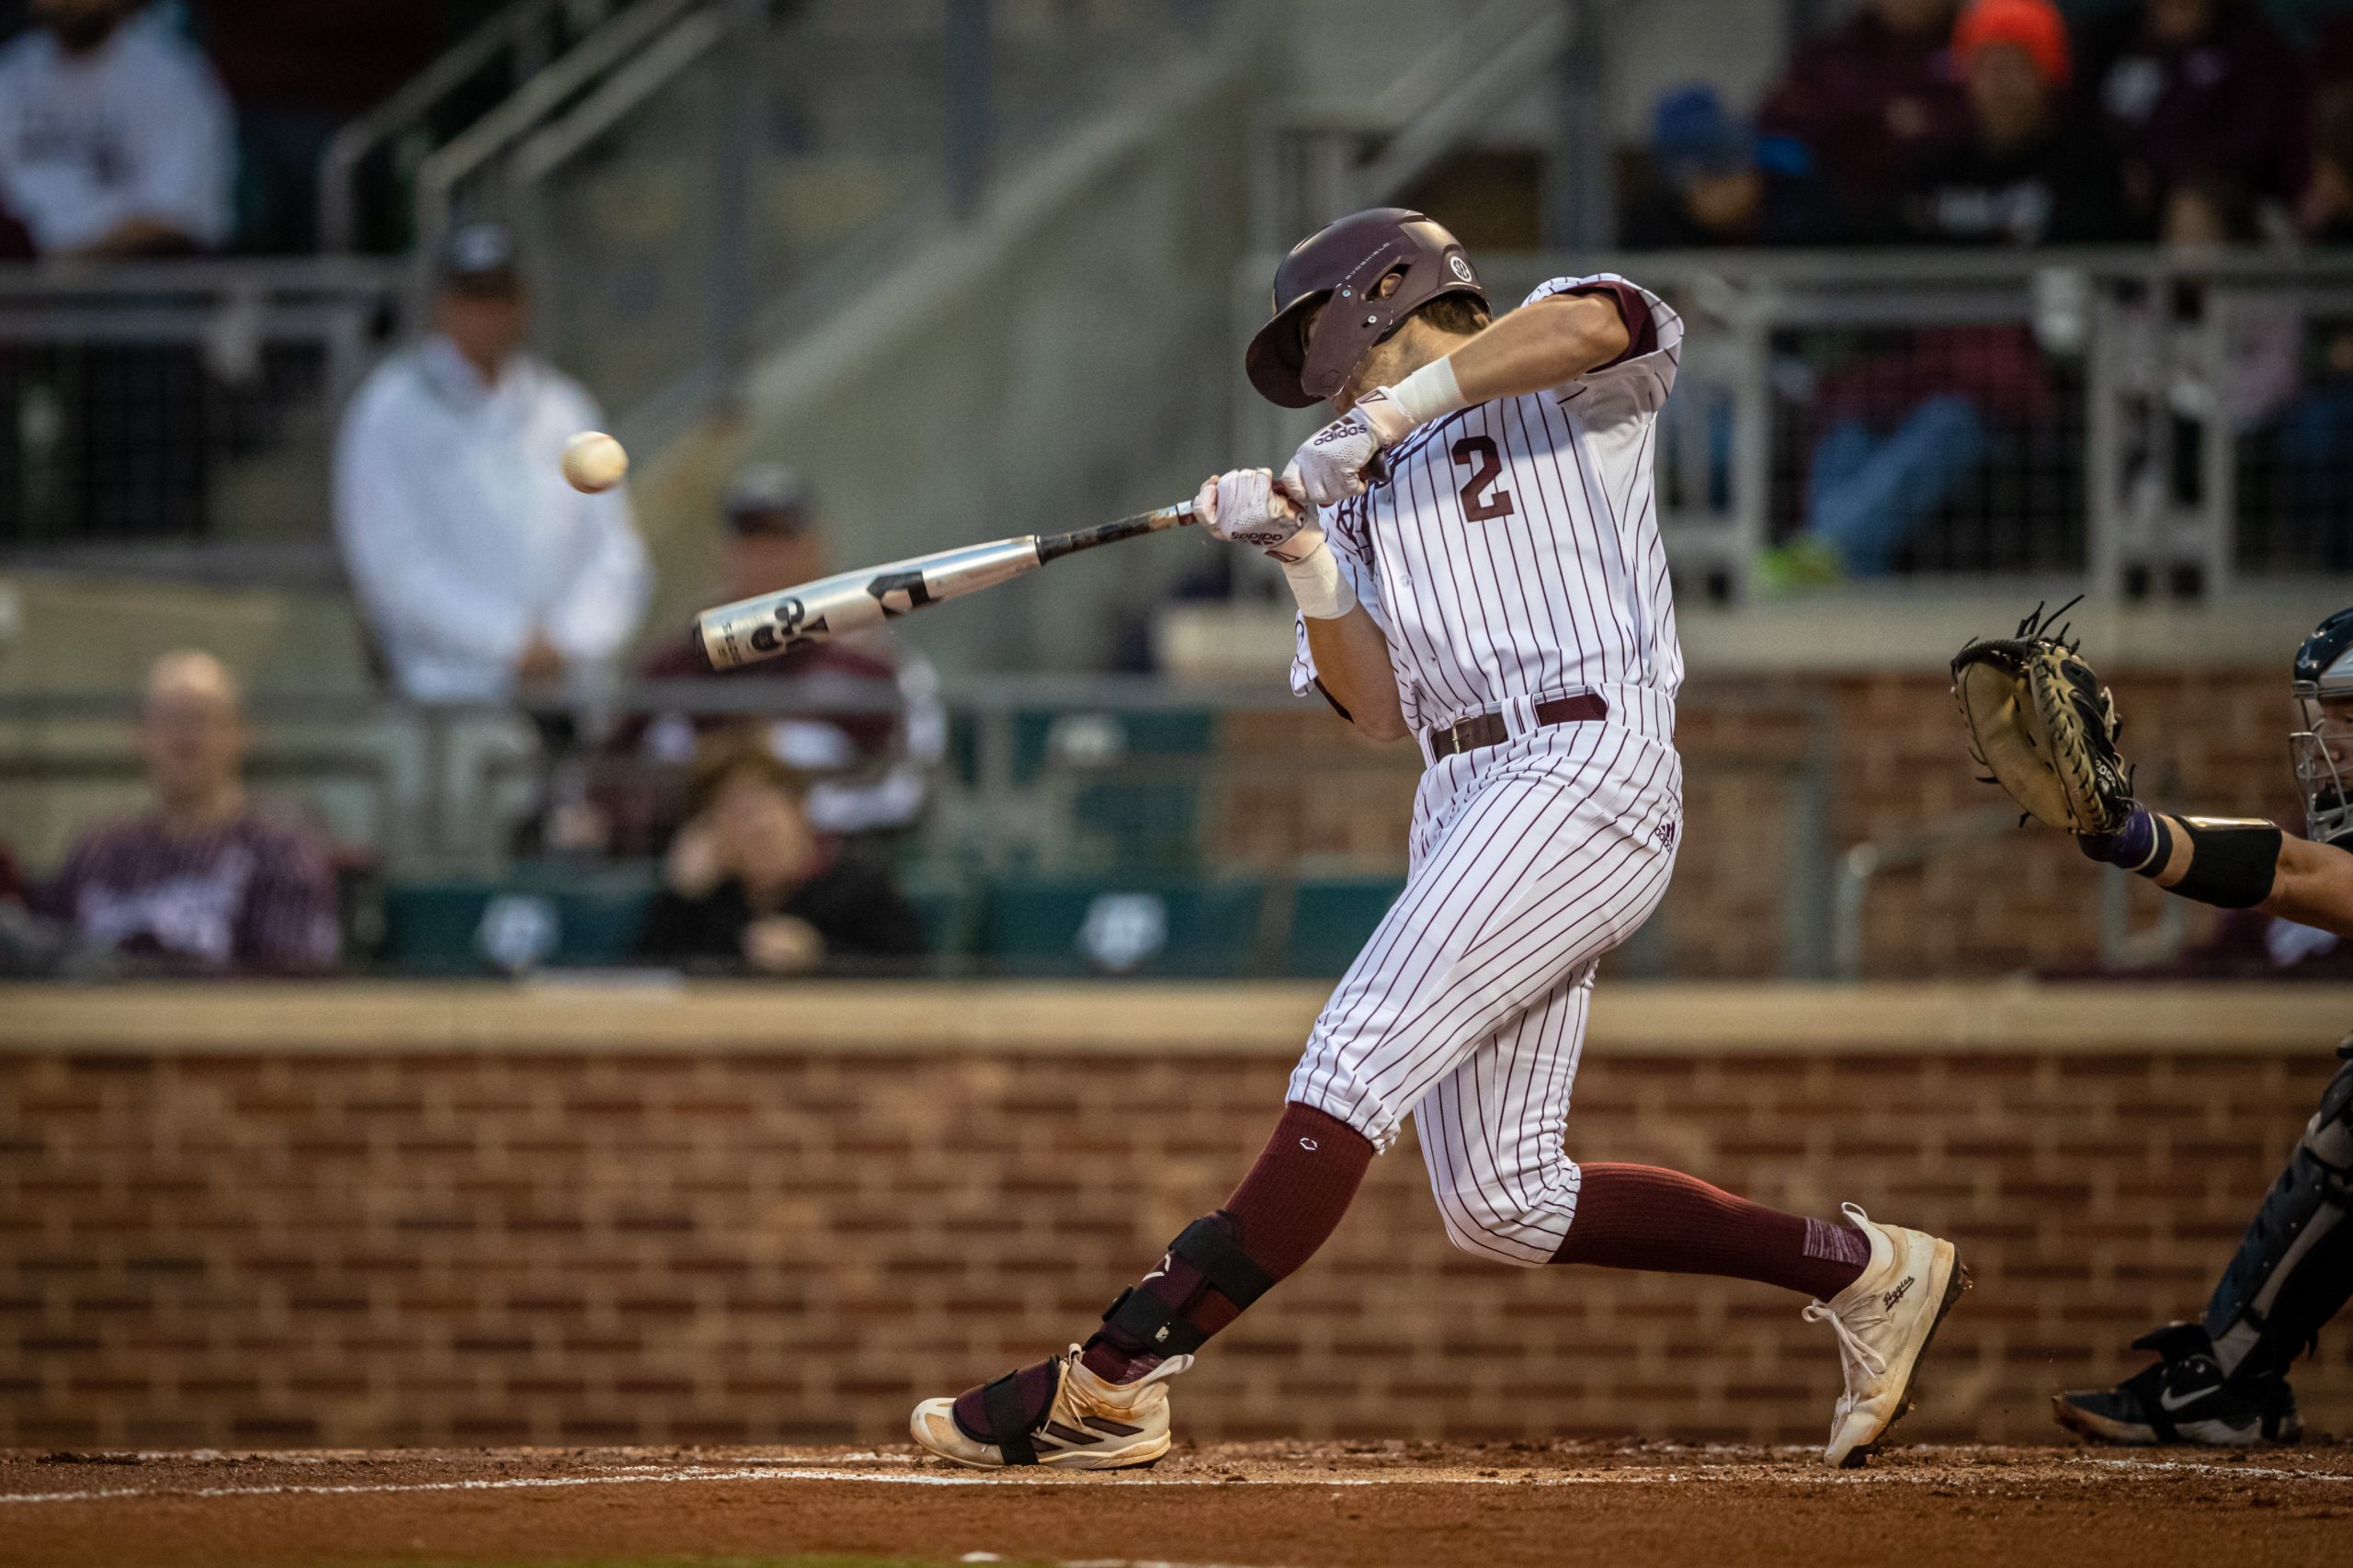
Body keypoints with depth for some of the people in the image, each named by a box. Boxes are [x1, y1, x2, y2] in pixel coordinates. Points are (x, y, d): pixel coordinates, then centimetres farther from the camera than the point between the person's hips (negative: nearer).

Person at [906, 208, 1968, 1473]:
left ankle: (1111, 1379, -27)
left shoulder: (1560, 388, 8)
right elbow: (1383, 711, 16)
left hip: (1585, 769, -9)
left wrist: (1394, 410, -15)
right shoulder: (1372, 496, 27)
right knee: (1499, 1205, 1)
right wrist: (1307, 566, 2)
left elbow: (1598, 323, -19)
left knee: (1357, 1062, -20)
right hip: (1466, 802, 9)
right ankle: (1860, 1270, 13)